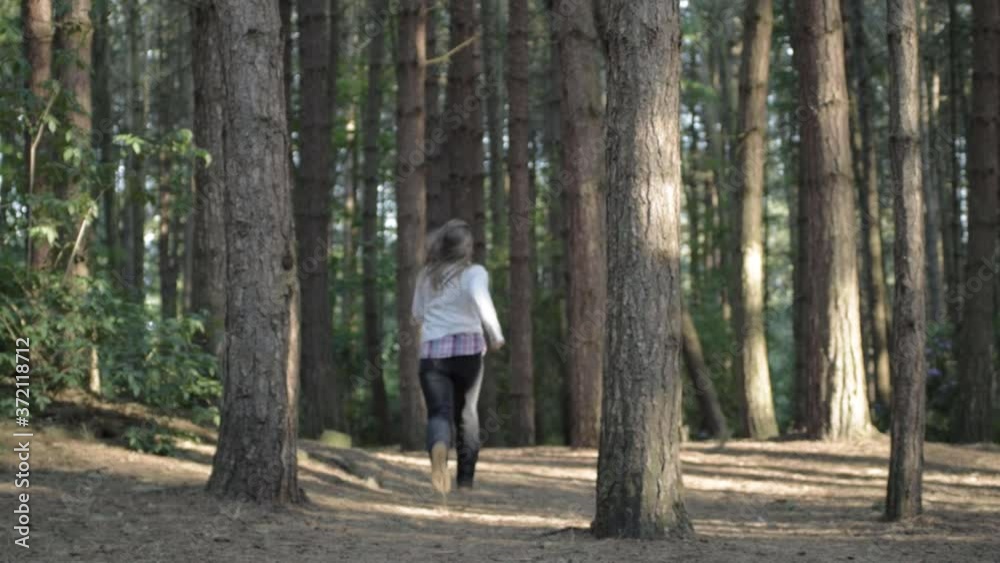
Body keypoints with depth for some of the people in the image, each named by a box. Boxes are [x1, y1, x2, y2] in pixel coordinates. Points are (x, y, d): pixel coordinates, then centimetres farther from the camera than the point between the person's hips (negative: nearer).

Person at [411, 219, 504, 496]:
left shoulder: (426, 276, 14)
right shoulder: (474, 273, 0)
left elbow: (418, 315, 24)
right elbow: (480, 297, -21)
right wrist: (496, 334, -14)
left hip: (432, 351, 2)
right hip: (468, 348, -2)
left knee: (439, 413, -7)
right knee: (466, 413, 17)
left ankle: (438, 449, -43)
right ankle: (465, 479, 22)